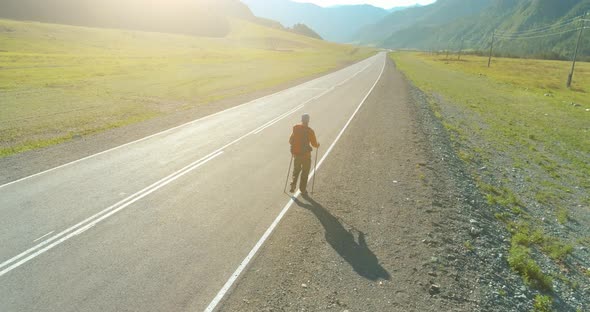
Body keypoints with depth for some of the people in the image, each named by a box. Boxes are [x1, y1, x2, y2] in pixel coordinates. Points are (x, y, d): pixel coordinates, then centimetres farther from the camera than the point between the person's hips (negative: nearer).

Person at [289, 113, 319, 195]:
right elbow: (314, 144, -10)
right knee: (305, 172, 10)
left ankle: (293, 184, 5)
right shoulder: (310, 131, -13)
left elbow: (290, 141, 6)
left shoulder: (296, 128, -2)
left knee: (296, 170, 22)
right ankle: (303, 189, 14)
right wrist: (317, 145, 13)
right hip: (306, 154, -3)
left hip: (296, 153, 3)